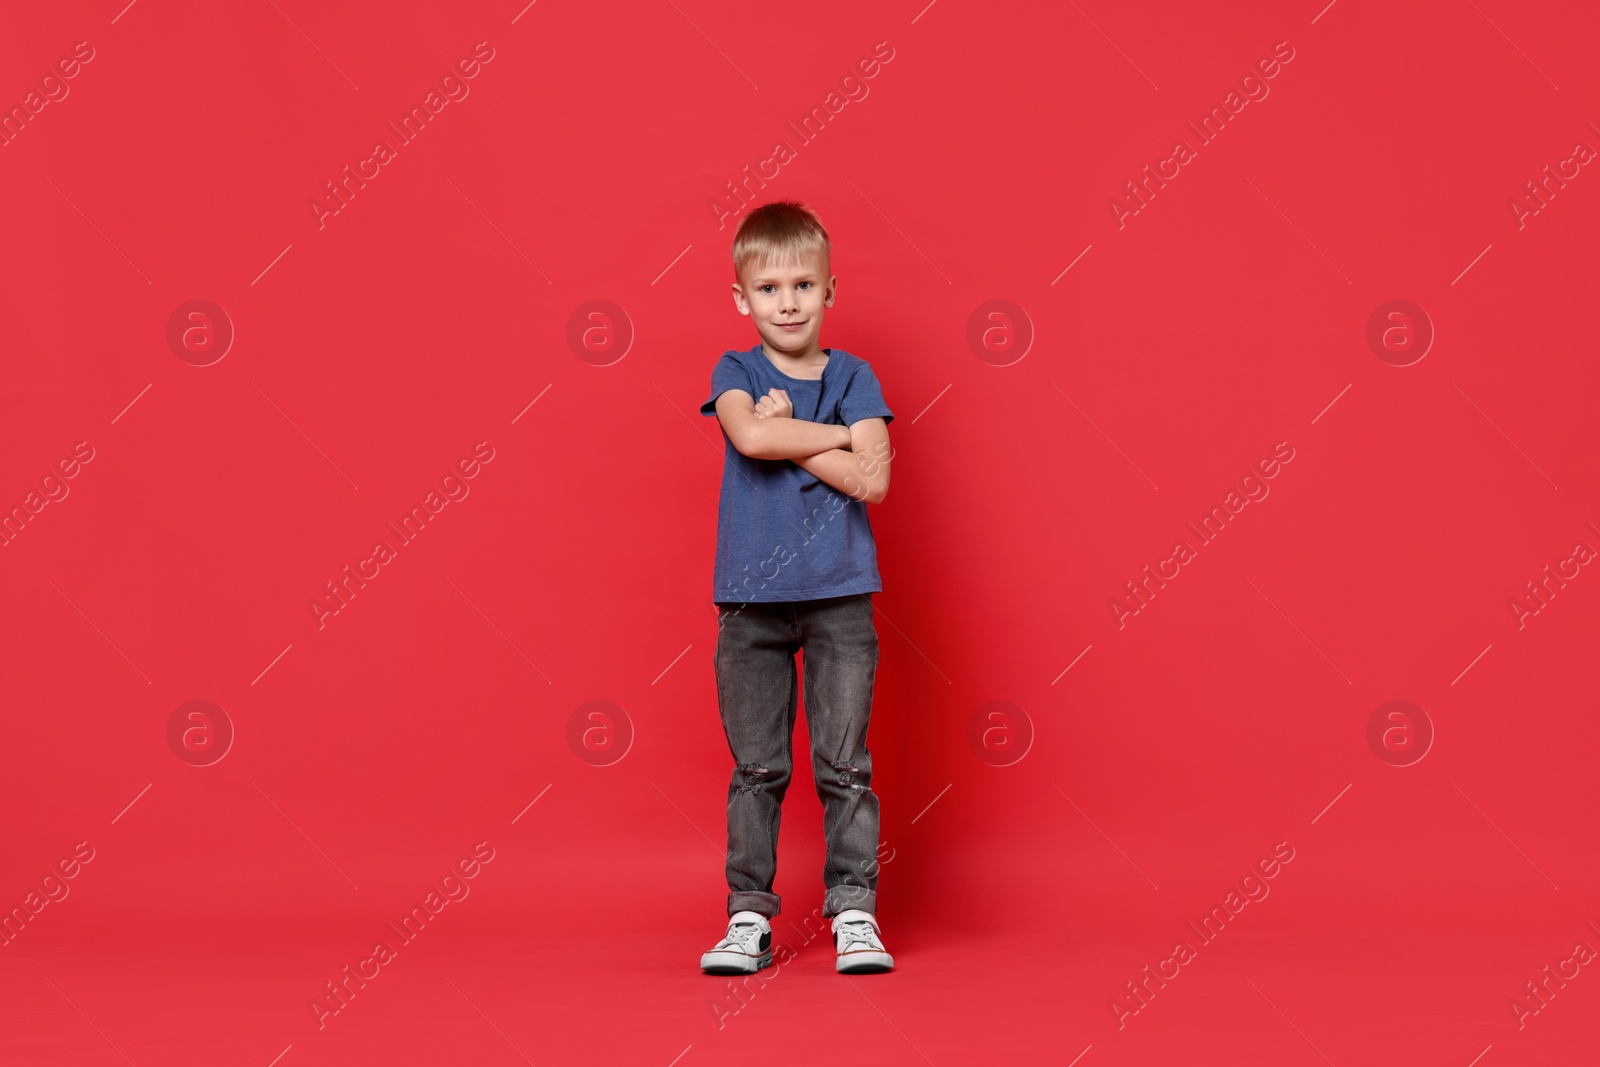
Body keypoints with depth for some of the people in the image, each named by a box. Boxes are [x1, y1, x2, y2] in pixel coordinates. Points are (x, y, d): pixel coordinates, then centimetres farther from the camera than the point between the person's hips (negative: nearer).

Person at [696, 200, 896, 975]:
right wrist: (840, 437, -11)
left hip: (839, 598, 0)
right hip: (751, 599, 0)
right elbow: (750, 435, -20)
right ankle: (749, 918, 13)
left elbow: (872, 482, -10)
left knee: (844, 763, 2)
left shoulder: (855, 379, 4)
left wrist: (788, 436, -11)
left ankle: (854, 912, 10)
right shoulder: (736, 374, 3)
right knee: (755, 767, 5)